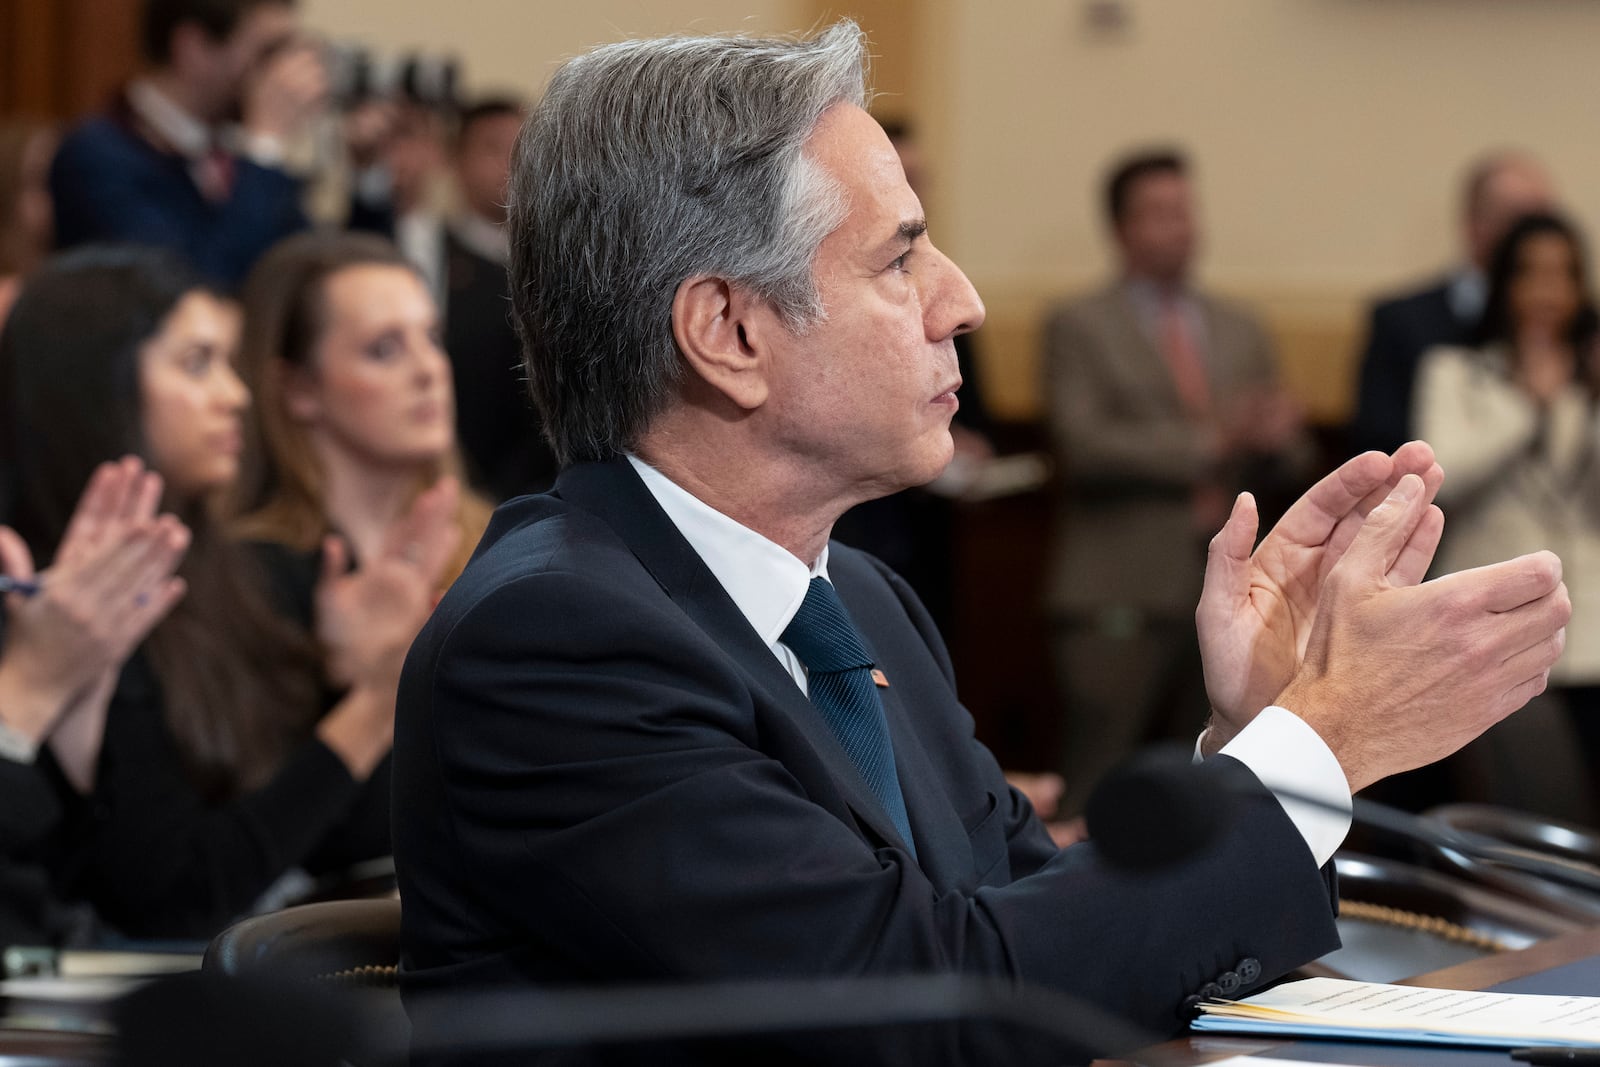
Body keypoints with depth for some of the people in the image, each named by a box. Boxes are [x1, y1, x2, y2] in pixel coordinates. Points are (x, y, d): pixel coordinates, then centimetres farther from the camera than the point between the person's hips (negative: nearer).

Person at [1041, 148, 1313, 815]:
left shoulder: (1241, 333, 17)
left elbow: (1287, 473, 15)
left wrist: (1275, 440, -9)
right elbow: (1085, 445, -14)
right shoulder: (1079, 327, 1)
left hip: (1222, 601, 5)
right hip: (1118, 602, -5)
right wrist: (1210, 441, -21)